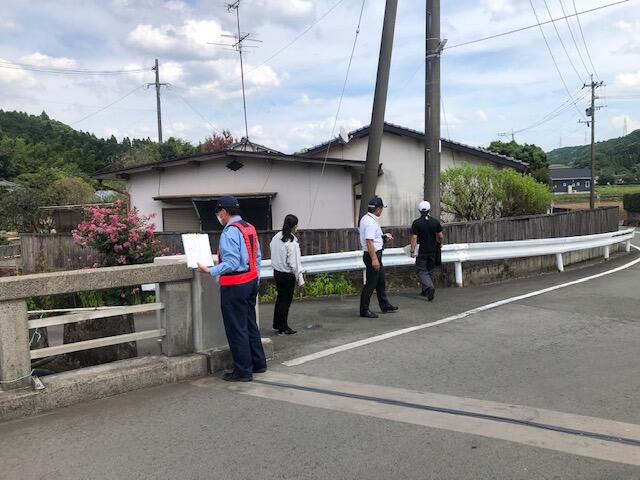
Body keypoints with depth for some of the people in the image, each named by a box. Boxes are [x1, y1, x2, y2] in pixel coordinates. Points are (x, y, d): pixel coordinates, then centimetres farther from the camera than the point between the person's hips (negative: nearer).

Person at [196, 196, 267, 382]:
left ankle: (243, 371, 10)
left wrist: (210, 271, -21)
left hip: (234, 286, -9)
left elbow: (232, 263, -23)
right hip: (251, 281, 9)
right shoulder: (250, 228, 10)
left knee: (236, 329, 1)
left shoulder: (229, 232, -17)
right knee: (250, 324, 19)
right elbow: (257, 258, 14)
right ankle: (258, 363, 30)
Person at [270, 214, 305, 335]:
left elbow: (274, 255, 7)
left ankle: (277, 324, 33)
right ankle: (283, 328, 17)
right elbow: (294, 263, -20)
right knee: (286, 300, 6)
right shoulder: (292, 243, -22)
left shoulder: (276, 237, -1)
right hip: (288, 275, -7)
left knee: (280, 297, 22)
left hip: (277, 272, 7)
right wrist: (300, 279, -13)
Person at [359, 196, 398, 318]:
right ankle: (364, 310, 4)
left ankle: (385, 306, 30)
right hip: (373, 254, -11)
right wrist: (374, 259, -28)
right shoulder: (371, 222, -21)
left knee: (381, 281, 19)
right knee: (371, 283, -4)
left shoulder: (366, 219, 11)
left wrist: (383, 236, 27)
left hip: (375, 255, 11)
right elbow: (369, 241, -27)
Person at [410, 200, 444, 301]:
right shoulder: (436, 221, -1)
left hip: (422, 251, -4)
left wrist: (412, 251, -9)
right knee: (430, 270, 16)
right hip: (433, 250, 4)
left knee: (421, 270, 0)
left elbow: (414, 238, -14)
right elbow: (441, 236, 2)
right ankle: (425, 291, 23)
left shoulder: (416, 223, -11)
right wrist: (439, 242, 22)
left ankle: (429, 287, -23)